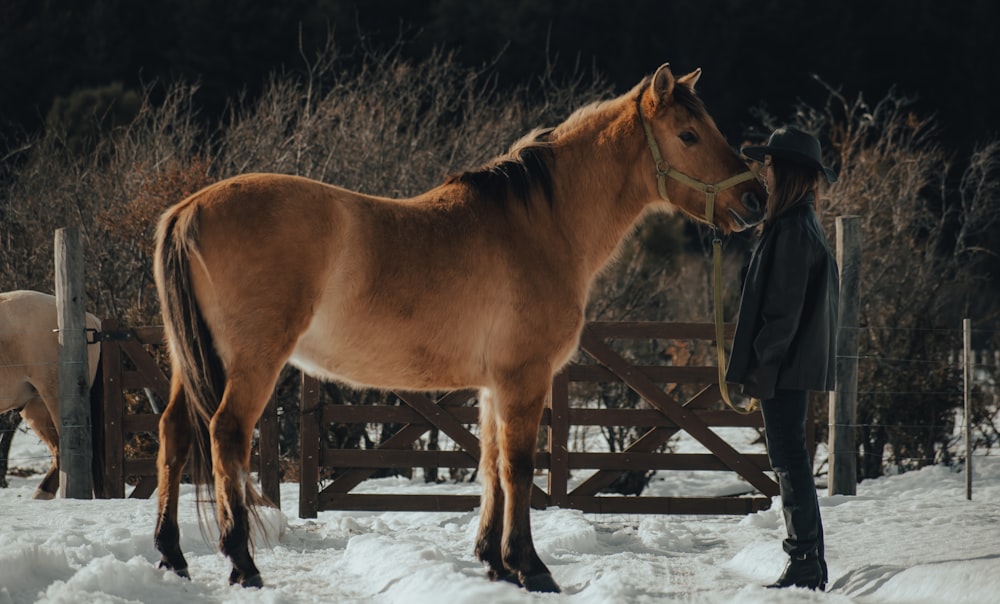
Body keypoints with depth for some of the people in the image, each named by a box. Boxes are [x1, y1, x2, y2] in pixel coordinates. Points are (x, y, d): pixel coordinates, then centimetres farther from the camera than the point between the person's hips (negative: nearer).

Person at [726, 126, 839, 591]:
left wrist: (764, 364, -20)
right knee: (790, 460, 13)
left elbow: (786, 304, -20)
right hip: (795, 362, 11)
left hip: (785, 363, -11)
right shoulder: (801, 224, 16)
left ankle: (805, 565, -8)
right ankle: (809, 564, 16)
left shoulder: (793, 229, -15)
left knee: (789, 460, -8)